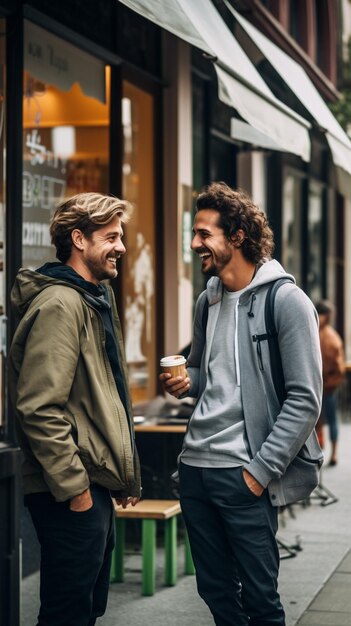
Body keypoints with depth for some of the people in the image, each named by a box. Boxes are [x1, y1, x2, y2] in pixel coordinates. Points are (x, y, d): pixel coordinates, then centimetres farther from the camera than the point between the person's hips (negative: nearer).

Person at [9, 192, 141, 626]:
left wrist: (125, 474, 22)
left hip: (95, 486, 10)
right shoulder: (60, 305, -15)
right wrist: (74, 488, -21)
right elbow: (40, 409, -23)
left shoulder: (97, 299, 17)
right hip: (72, 493, -10)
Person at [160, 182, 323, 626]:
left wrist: (261, 469, -16)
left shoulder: (286, 301, -10)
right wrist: (185, 381, 3)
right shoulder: (206, 301, 11)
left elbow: (305, 399, -13)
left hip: (244, 475, -7)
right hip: (195, 467, 7)